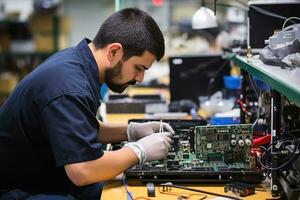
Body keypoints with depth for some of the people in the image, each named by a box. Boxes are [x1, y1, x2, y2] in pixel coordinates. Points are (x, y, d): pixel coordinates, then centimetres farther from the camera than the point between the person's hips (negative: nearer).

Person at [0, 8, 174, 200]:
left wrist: (131, 131, 2)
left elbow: (84, 130, 14)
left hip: (46, 176, 9)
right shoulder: (69, 89, -28)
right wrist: (140, 150, -18)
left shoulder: (74, 58, 0)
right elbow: (83, 171, -31)